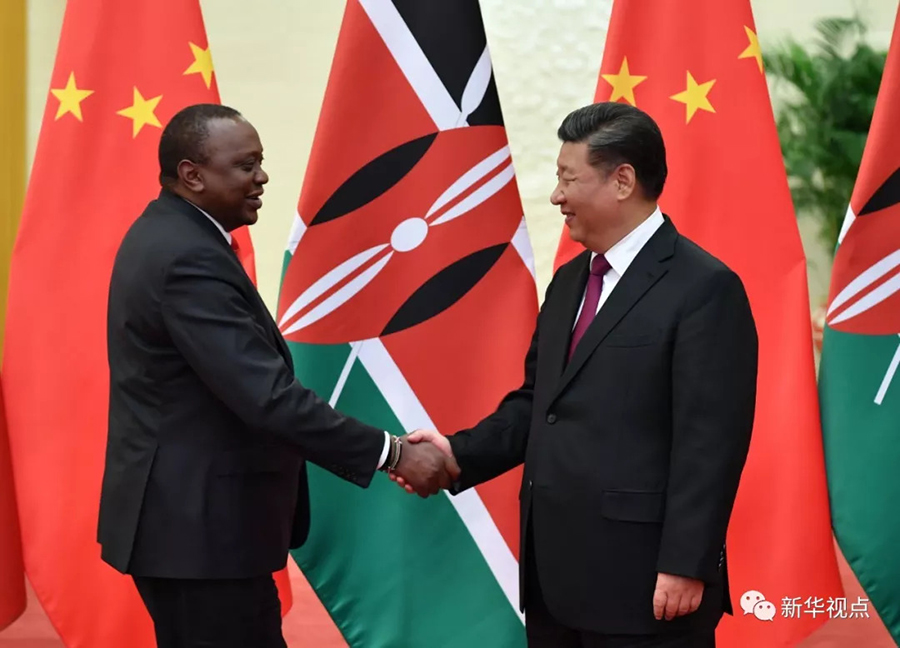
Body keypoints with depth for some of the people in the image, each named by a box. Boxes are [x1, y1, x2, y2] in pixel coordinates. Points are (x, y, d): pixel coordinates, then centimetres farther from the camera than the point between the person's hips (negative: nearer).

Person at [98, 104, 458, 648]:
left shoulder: (165, 236, 11)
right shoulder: (190, 259, -22)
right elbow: (268, 396, -27)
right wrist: (394, 455, -24)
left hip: (183, 513, 11)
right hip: (199, 524, -11)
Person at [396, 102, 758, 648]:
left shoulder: (704, 289, -11)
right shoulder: (570, 281, 17)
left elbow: (710, 444, -15)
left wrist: (685, 568, -18)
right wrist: (460, 453, 3)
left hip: (642, 583, -8)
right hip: (555, 575, 8)